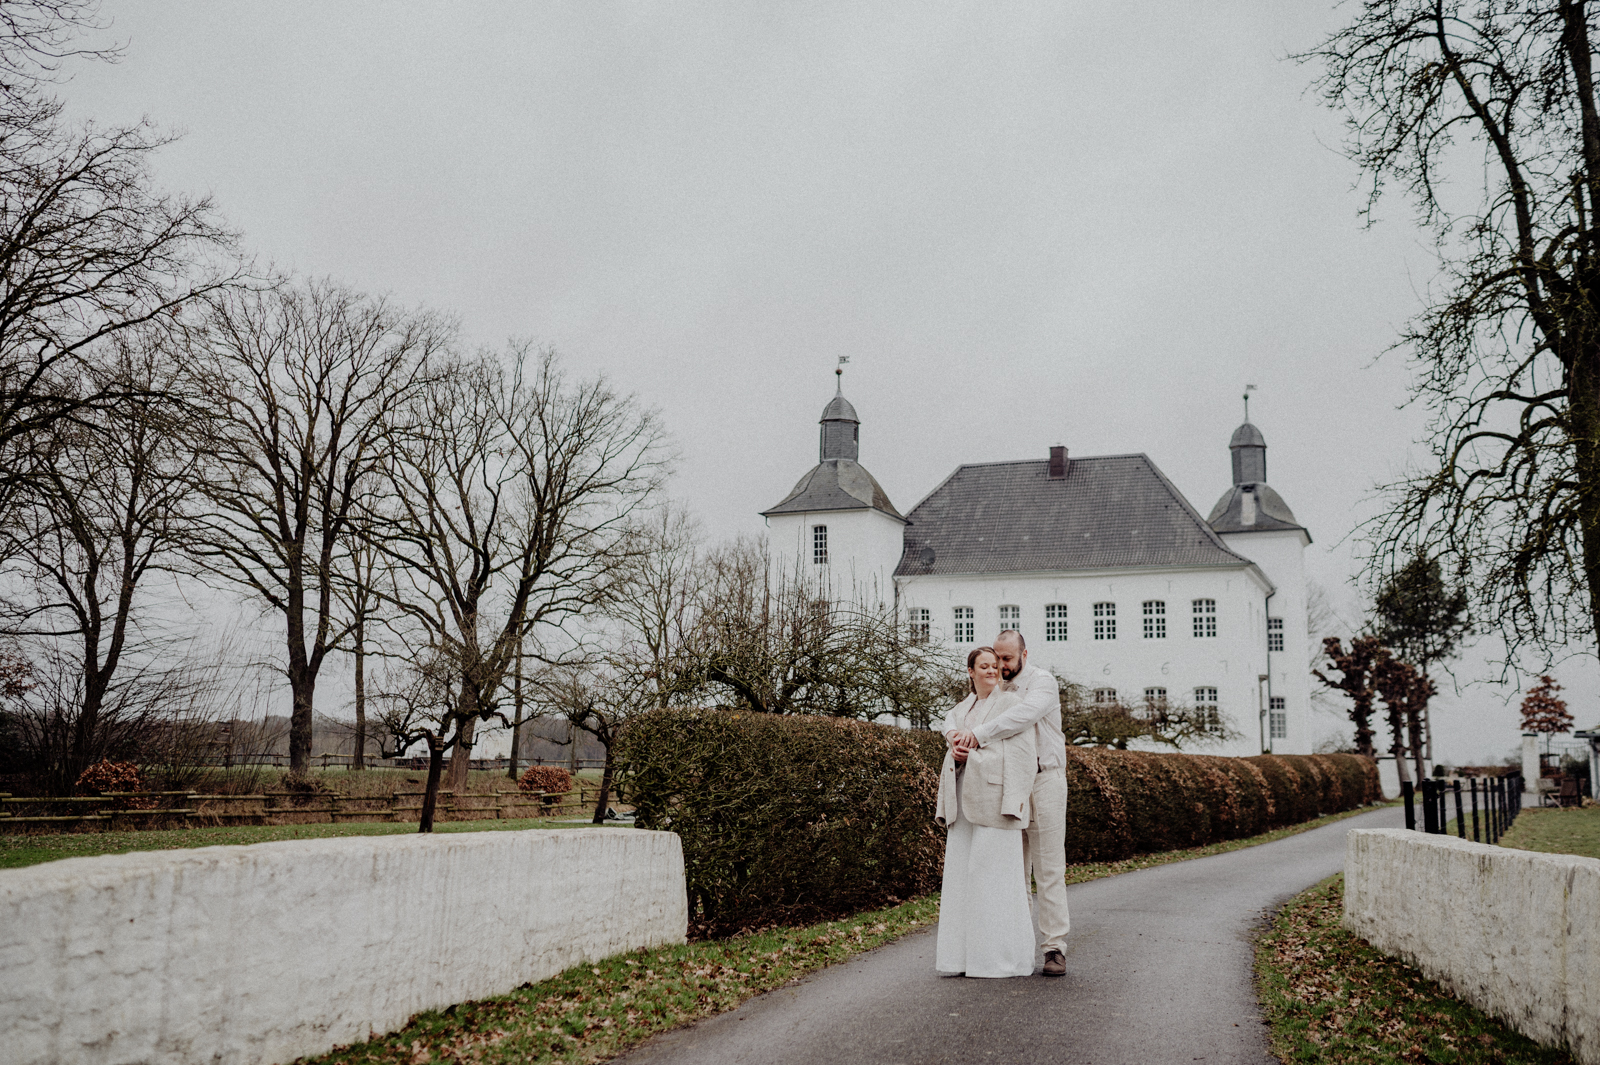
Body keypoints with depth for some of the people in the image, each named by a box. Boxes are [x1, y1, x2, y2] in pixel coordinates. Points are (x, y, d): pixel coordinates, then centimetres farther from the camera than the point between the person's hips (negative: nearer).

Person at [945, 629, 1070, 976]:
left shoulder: (1042, 681, -6)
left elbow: (1025, 714, -26)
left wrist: (979, 734, -33)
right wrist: (956, 737, -20)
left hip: (1043, 781, -5)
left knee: (1049, 868, -5)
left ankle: (1055, 947, -3)